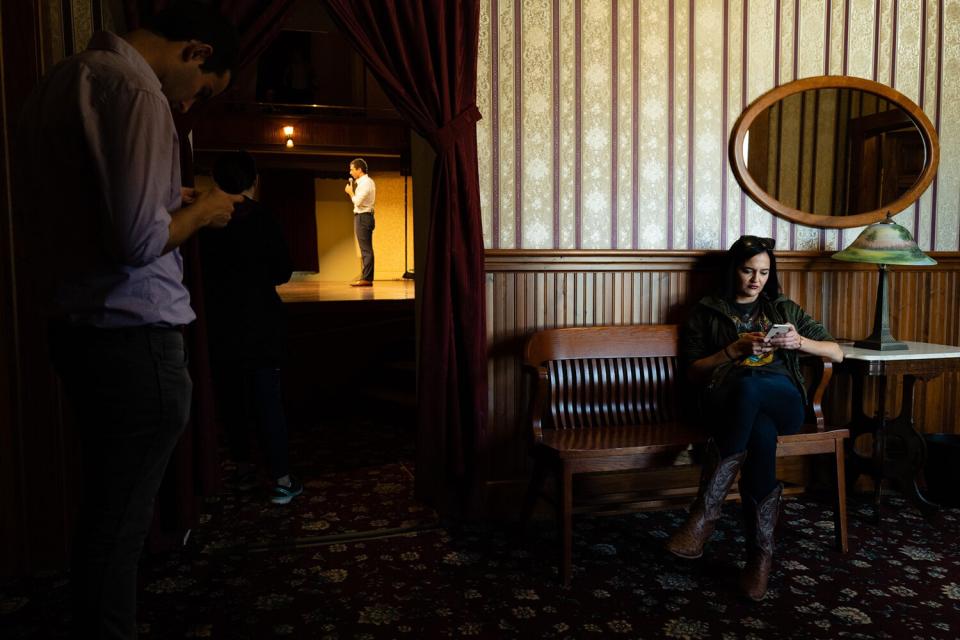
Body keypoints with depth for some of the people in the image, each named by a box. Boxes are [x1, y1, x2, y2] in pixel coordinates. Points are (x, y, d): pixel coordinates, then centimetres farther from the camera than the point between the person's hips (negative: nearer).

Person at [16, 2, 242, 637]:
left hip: (74, 328, 9)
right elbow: (138, 241, -21)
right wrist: (200, 211, -4)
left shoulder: (61, 79, 16)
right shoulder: (137, 91, -14)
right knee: (121, 521, 3)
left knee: (105, 508, 19)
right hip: (135, 337, -9)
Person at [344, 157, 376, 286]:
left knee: (365, 249, -9)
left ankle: (366, 278, -9)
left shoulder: (365, 183, -14)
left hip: (363, 217, -10)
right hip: (364, 216, 10)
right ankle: (366, 277, 16)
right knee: (366, 249, 11)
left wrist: (350, 192, -5)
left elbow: (357, 202, -20)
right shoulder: (367, 181, 17)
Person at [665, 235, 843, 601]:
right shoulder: (707, 312, 17)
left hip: (782, 401, 1)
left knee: (748, 387, -40)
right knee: (761, 434, -40)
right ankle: (762, 554, -30)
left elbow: (836, 353, 19)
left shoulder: (785, 309, 24)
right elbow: (693, 372, 8)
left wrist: (800, 342, -3)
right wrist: (736, 348, -7)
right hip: (728, 401, -1)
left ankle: (705, 513, -37)